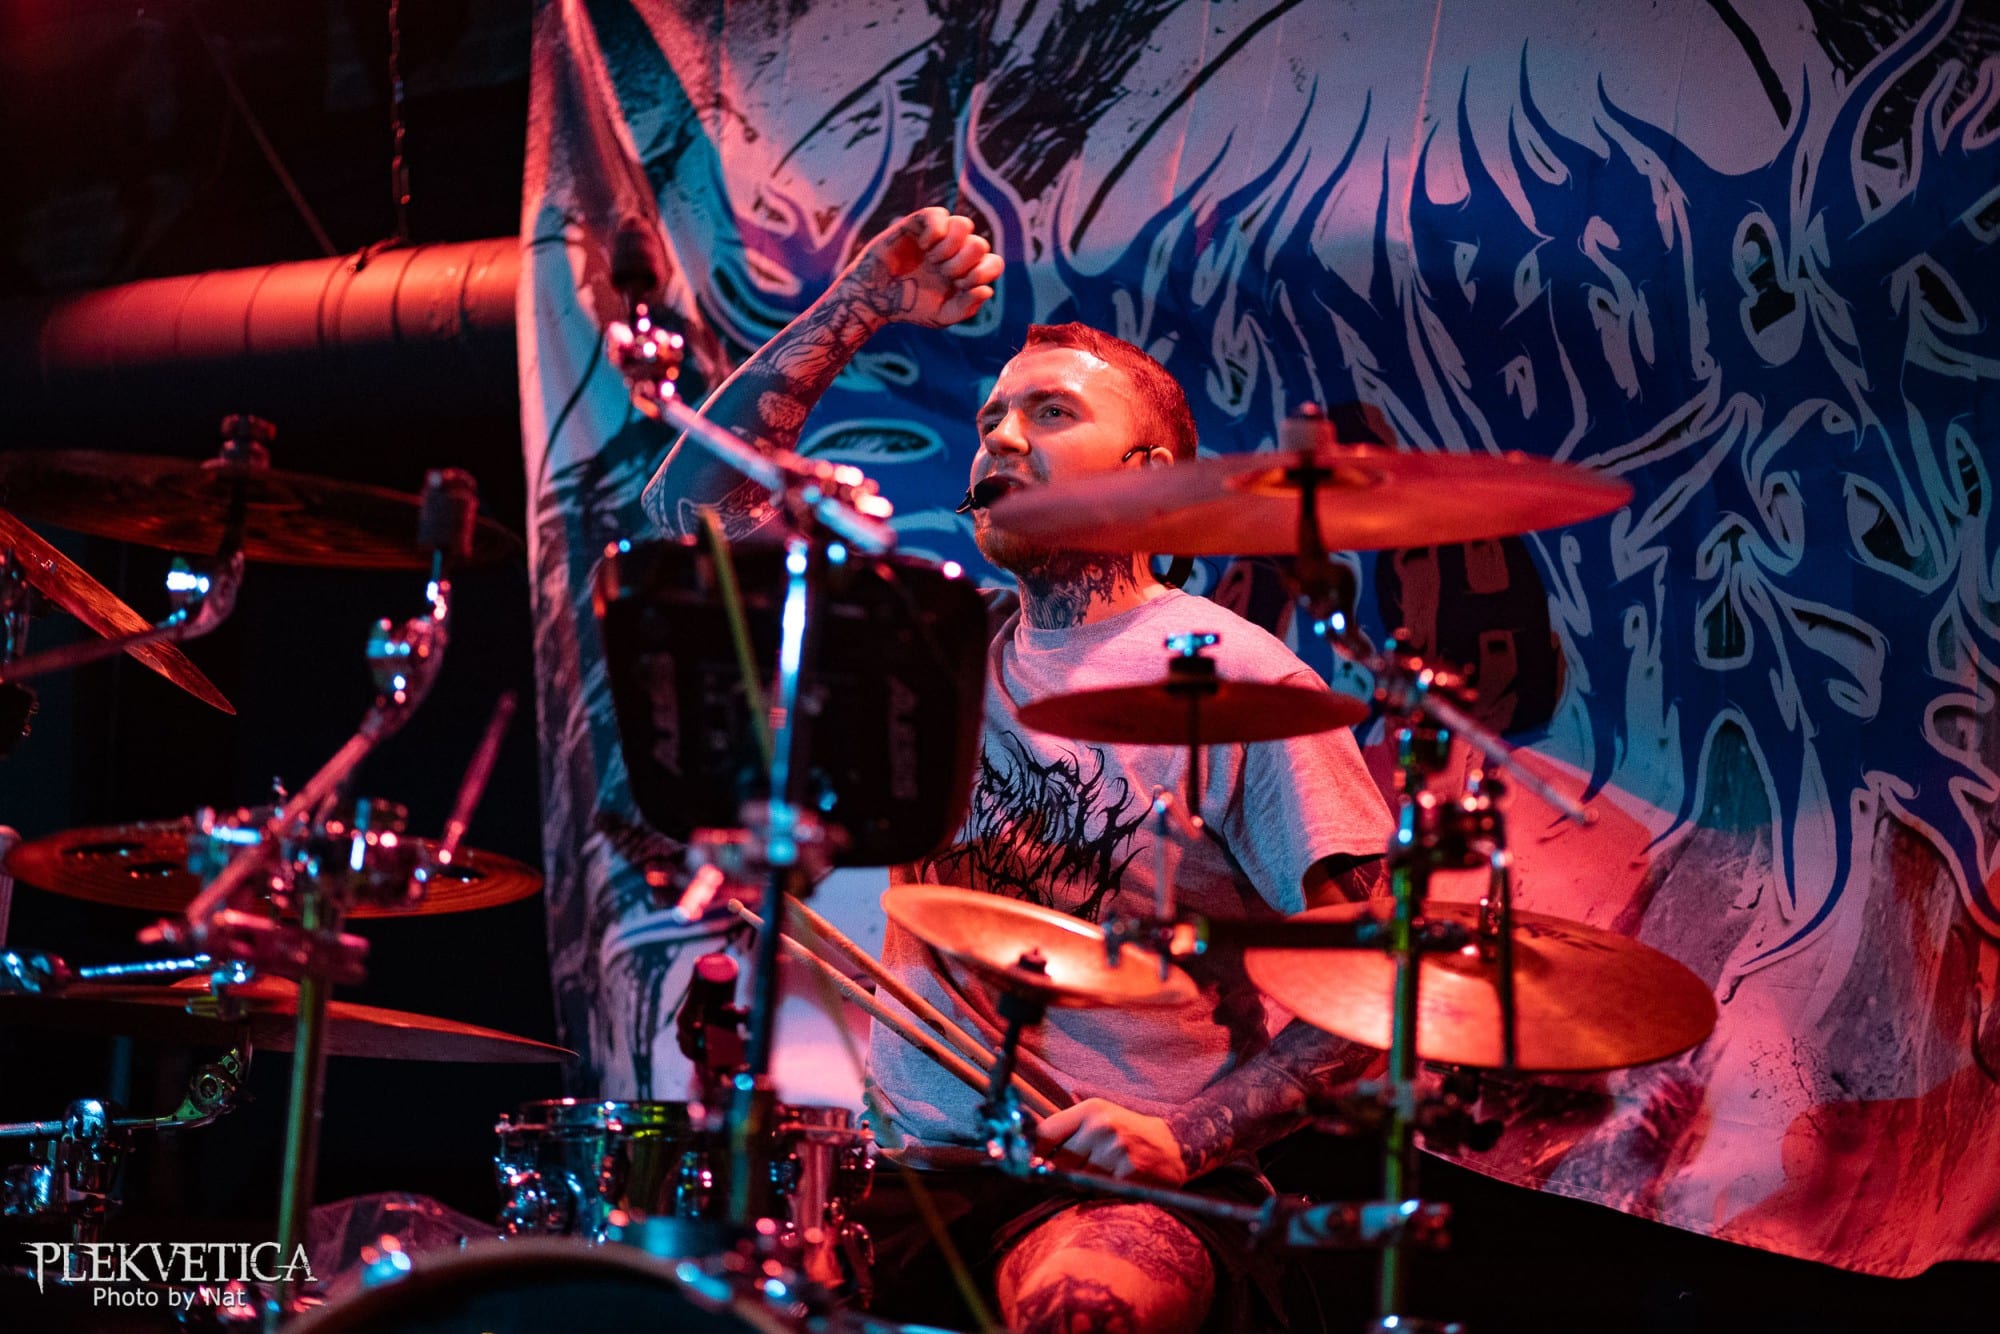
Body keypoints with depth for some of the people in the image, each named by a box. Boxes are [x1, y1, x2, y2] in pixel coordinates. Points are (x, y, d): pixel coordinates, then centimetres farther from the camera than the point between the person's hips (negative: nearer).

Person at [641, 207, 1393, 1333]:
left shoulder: (1241, 684, -3)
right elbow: (699, 497, 12)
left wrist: (1186, 1139, -18)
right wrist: (863, 305, 5)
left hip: (1131, 1189, -5)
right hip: (919, 1159, 5)